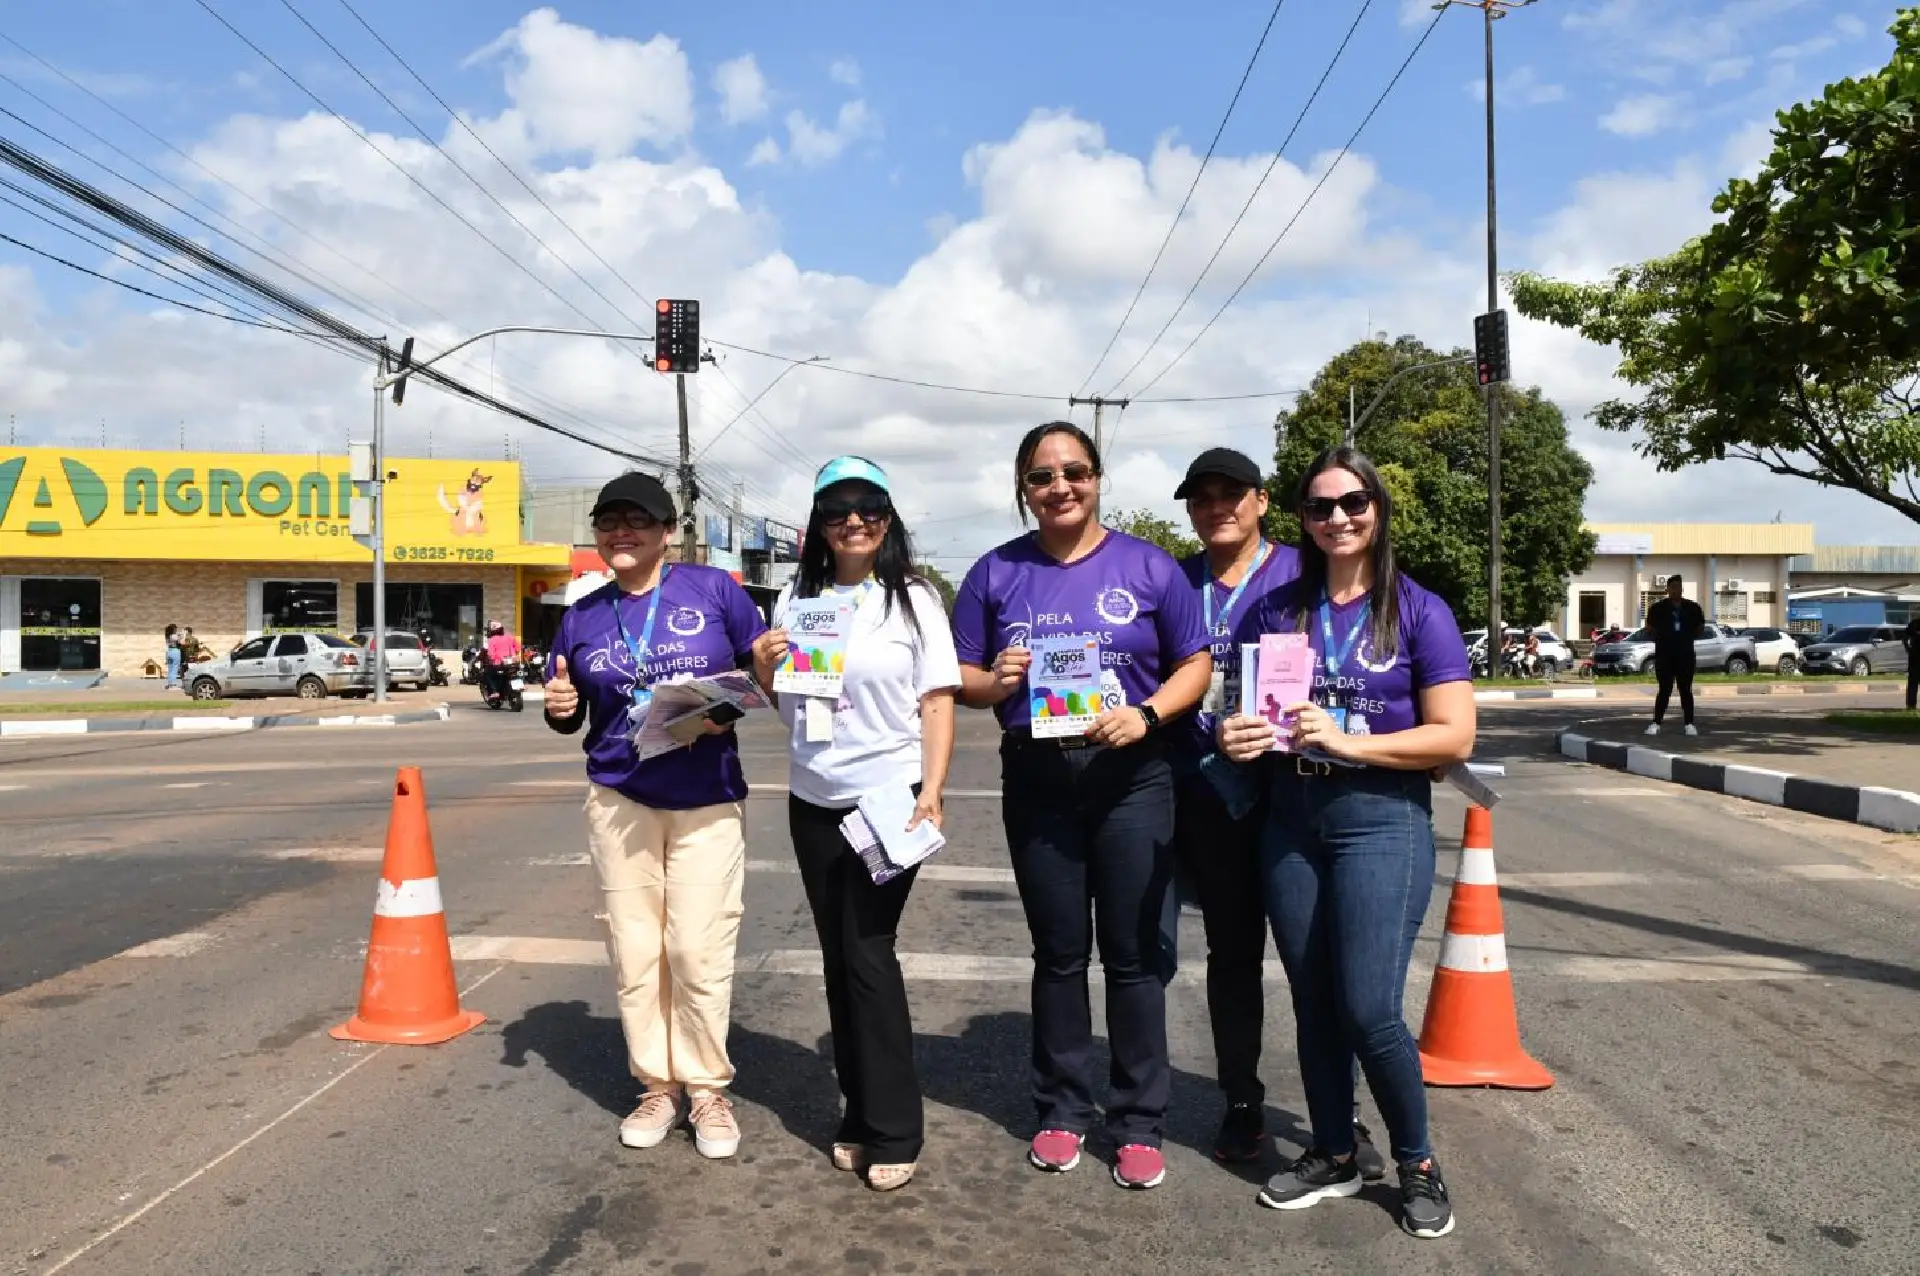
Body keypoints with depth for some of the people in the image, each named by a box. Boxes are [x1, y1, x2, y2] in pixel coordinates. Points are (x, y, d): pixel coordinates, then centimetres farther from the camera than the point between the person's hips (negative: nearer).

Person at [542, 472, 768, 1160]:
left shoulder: (713, 589, -4)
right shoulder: (582, 617, 6)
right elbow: (572, 717, 15)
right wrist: (560, 707, -8)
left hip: (707, 799, -3)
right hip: (619, 798, 3)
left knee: (699, 950, -2)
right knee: (635, 952, 7)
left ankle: (708, 1090, 15)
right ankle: (657, 1086, 22)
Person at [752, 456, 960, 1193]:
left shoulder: (914, 599, -3)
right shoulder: (796, 599, 8)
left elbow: (938, 702, -5)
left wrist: (931, 793, -16)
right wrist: (763, 667, -5)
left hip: (889, 798, -4)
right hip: (813, 801, 5)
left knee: (869, 952, -6)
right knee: (838, 958, 10)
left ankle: (893, 1129, 5)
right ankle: (860, 1113, 23)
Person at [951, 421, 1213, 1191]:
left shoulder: (1148, 567, 0)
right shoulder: (997, 573, 4)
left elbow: (1195, 665, 0)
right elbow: (962, 678, 5)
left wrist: (1146, 714, -18)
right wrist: (996, 680, -17)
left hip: (1132, 778, -1)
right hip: (1037, 782, 1)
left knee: (1132, 954, 5)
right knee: (1059, 953, 11)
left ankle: (1140, 1123, 17)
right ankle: (1063, 1110, 25)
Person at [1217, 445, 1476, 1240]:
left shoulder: (1418, 611, -4)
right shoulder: (1275, 610, 7)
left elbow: (1454, 737, -9)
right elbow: (1243, 706, 15)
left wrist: (1349, 742, -19)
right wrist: (1237, 736, -8)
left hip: (1383, 820, -4)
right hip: (1290, 822, 4)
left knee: (1369, 1010, -6)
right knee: (1313, 1003, 11)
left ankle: (1417, 1164, 18)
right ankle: (1333, 1157, 29)